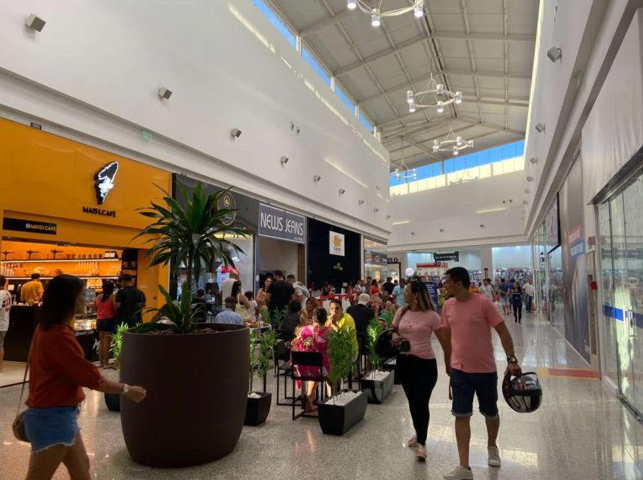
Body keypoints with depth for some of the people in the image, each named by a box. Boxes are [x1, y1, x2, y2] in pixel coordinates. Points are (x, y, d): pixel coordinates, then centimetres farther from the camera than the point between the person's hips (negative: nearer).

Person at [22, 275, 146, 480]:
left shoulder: (47, 328, 7)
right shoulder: (58, 335, -24)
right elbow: (89, 376, -22)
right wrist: (126, 390, -12)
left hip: (57, 413, 10)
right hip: (52, 417, -10)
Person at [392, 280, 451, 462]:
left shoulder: (431, 316, -14)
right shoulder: (401, 312, 2)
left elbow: (444, 341, -8)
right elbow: (394, 330, 15)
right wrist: (395, 337, -8)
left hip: (425, 363, -5)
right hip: (404, 361, 5)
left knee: (421, 402, -4)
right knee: (412, 401, 17)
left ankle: (421, 443, 12)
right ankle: (418, 433, 38)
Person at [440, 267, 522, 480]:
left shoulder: (483, 303, -15)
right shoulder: (448, 306, -1)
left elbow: (503, 331, -12)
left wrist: (512, 359, -18)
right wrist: (448, 361, 16)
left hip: (485, 369, -3)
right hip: (459, 370, 3)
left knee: (490, 413, 17)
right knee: (461, 415, 0)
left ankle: (492, 447, 46)